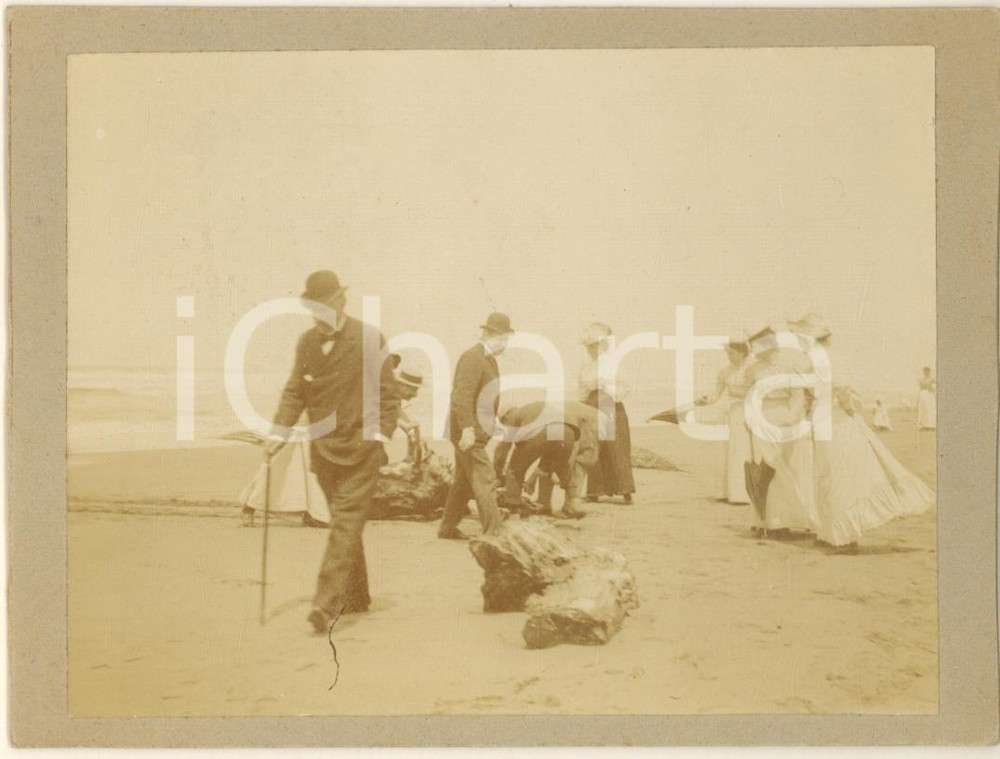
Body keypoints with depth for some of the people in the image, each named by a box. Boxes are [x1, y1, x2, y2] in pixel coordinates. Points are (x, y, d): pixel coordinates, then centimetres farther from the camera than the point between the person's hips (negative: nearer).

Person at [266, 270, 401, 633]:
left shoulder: (369, 338, -7)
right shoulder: (306, 341, 7)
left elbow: (389, 393, -4)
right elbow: (295, 391, 11)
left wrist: (379, 435, -13)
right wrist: (279, 433, 0)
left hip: (360, 449, -5)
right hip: (323, 449, 5)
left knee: (346, 523, -12)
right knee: (344, 523, 14)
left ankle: (327, 602, -17)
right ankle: (356, 597, 26)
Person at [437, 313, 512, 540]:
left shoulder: (488, 359, 17)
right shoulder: (472, 358, -15)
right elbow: (462, 396, -23)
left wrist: (494, 422, 20)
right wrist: (467, 429, -28)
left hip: (478, 432, 10)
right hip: (470, 434, -10)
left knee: (464, 482, 15)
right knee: (485, 481, -10)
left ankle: (448, 528, 24)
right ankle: (493, 531, -8)